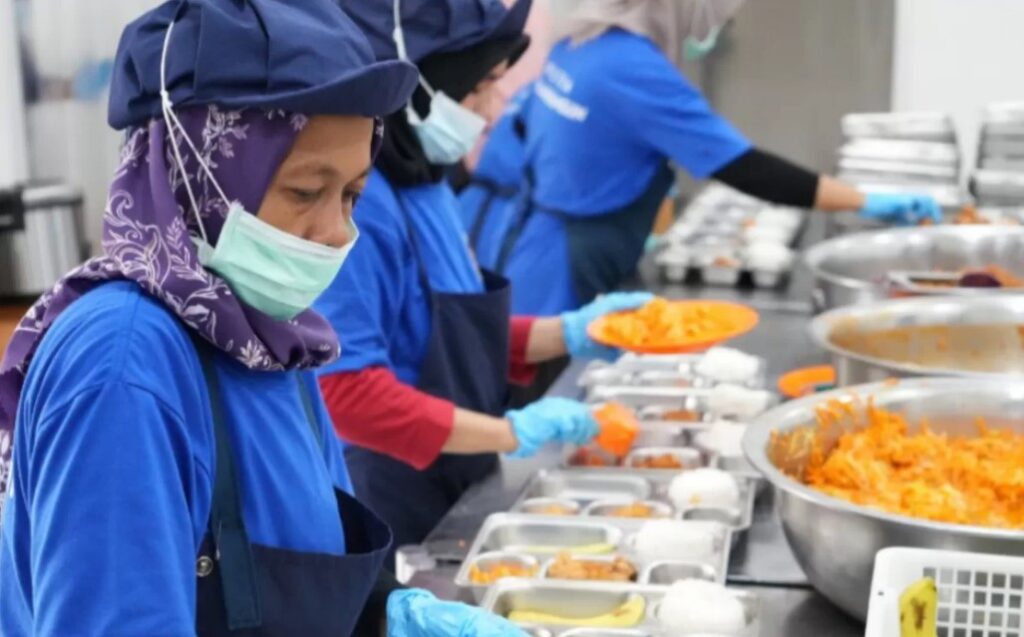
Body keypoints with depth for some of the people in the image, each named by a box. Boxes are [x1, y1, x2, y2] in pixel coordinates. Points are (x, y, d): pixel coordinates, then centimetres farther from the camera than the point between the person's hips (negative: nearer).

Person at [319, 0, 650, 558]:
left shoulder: (421, 183, 6)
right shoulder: (357, 203, -23)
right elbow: (344, 392, -27)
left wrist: (567, 334, 4)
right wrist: (513, 433, -23)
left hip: (444, 500, 9)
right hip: (382, 520, -9)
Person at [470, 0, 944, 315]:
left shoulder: (584, 43, 6)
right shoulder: (634, 71, -21)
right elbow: (746, 171, -21)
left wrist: (622, 240, 22)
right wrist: (868, 203, -15)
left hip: (522, 250, 9)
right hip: (549, 278, -9)